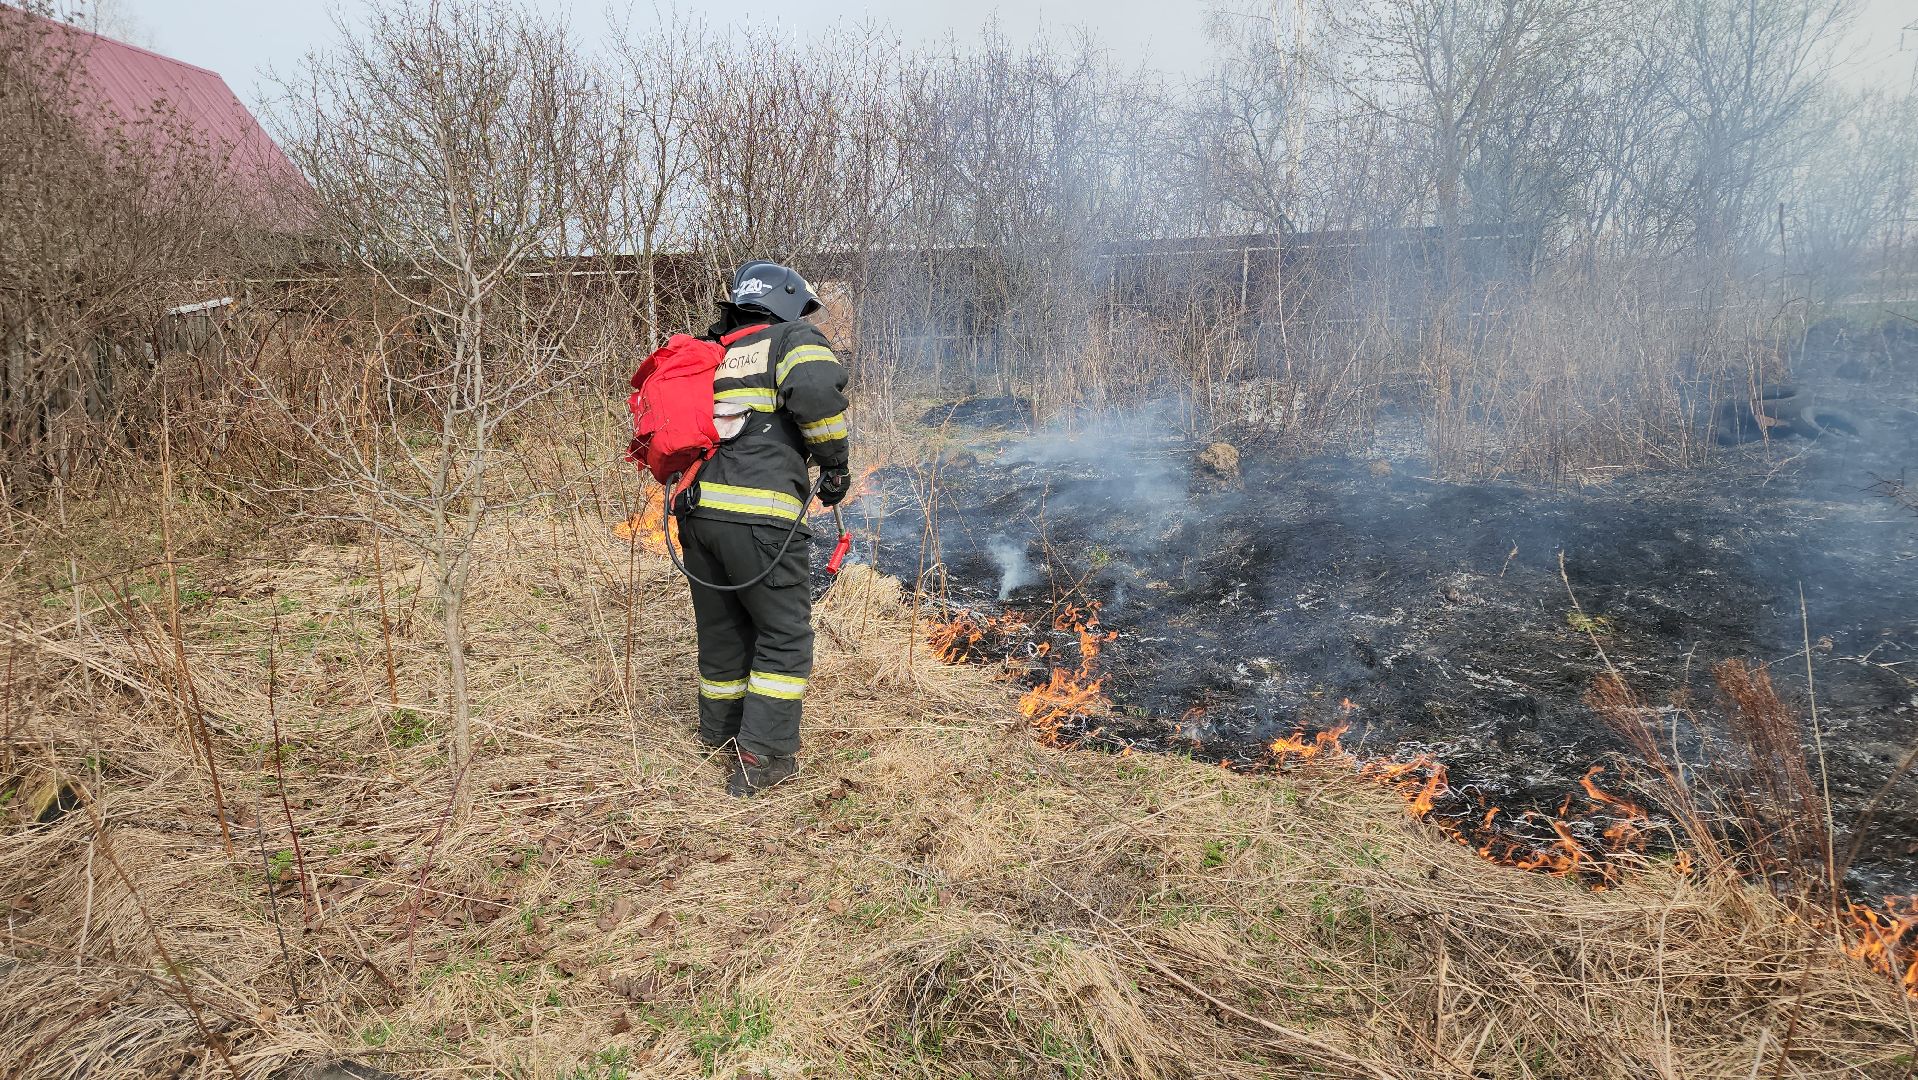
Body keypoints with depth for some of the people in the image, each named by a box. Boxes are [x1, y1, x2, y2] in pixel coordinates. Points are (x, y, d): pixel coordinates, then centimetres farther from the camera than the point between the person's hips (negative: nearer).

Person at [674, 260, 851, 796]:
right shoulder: (793, 339, 4)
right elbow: (817, 390, -17)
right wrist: (834, 462, -5)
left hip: (697, 508, 7)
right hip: (757, 515, -7)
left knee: (721, 628, 22)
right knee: (784, 634, 6)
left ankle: (719, 730, 38)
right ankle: (762, 757, 4)